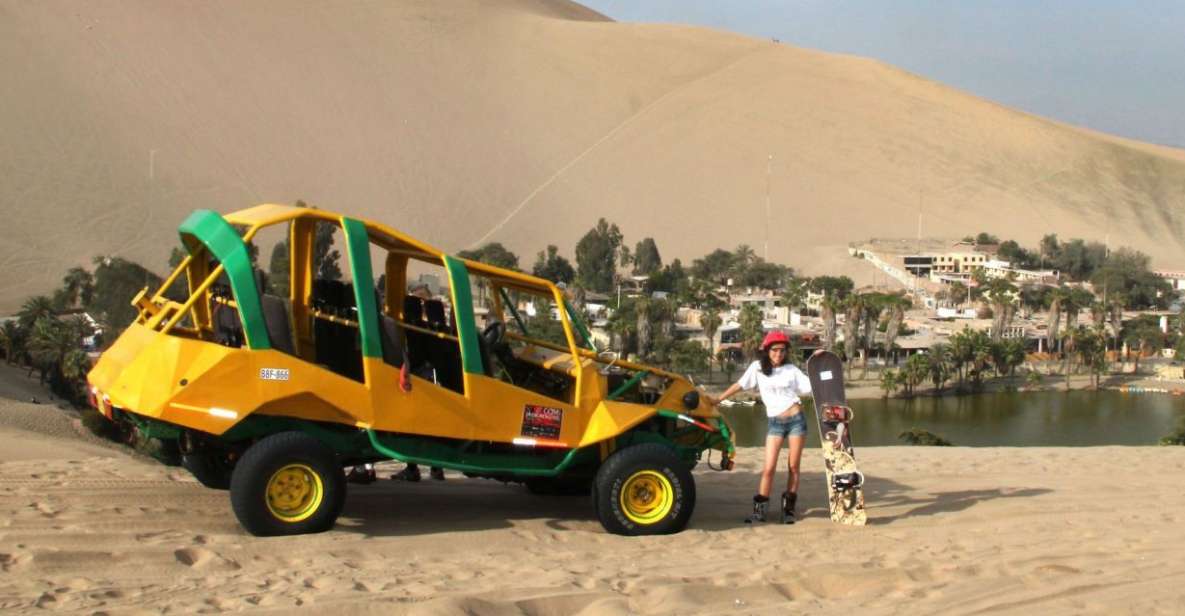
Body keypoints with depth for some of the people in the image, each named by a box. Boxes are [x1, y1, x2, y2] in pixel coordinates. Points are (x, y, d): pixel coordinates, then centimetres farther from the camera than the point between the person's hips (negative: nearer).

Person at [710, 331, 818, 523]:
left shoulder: (791, 369, 3)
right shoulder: (757, 367, 2)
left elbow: (812, 386, 3)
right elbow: (739, 385, 8)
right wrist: (717, 400, 9)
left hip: (796, 419, 0)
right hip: (775, 423, 0)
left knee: (794, 467, 3)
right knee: (768, 468, -8)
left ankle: (789, 508, 13)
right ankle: (760, 509, -1)